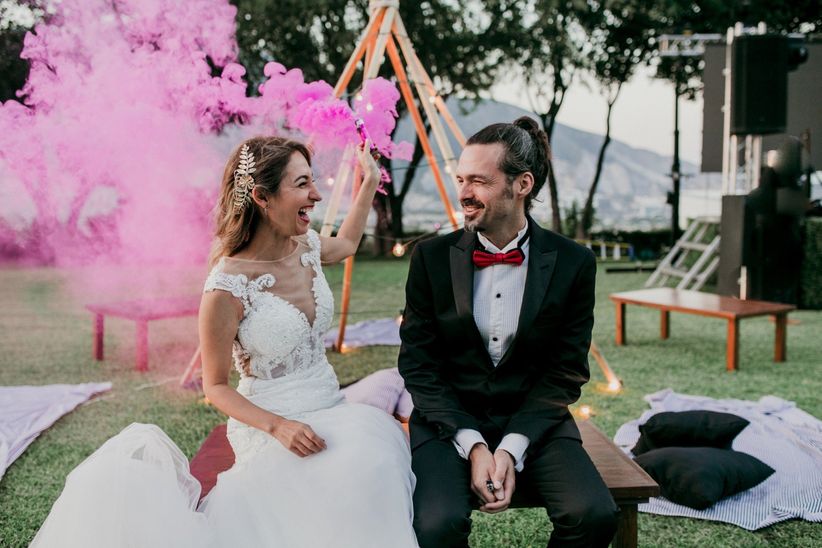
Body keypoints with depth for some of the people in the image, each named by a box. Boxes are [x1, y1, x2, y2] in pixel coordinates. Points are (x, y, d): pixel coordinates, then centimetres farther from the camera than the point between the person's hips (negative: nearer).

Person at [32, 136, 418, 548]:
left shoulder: (306, 245, 0)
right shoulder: (227, 289, -20)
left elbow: (347, 244, 28)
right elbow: (216, 386, -8)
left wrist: (370, 181, 25)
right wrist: (278, 427, -20)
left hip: (331, 410, 8)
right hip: (270, 428, -8)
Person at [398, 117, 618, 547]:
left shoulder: (573, 264, -3)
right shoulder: (431, 258, -2)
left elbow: (564, 373, -1)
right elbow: (418, 365, -1)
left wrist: (510, 449, -14)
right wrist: (473, 446, -13)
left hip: (534, 422, 1)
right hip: (449, 423, 0)